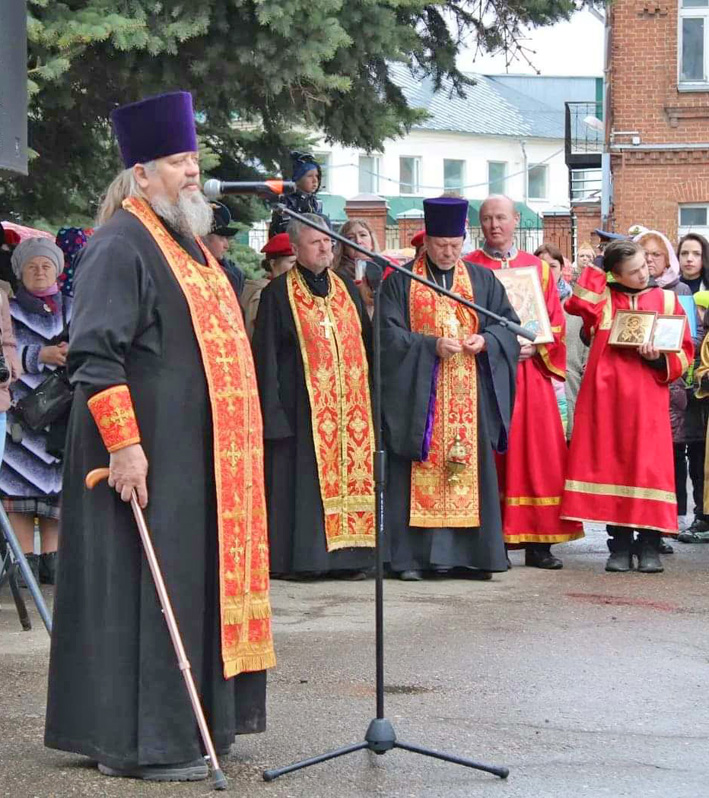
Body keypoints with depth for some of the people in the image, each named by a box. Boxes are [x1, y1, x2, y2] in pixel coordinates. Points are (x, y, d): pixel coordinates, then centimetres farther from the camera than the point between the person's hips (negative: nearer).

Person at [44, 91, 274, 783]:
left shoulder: (185, 240, 17)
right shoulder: (120, 246, -12)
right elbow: (93, 353, -20)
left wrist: (231, 447, 23)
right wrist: (122, 444, -25)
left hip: (199, 454, 10)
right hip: (150, 454, -9)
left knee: (193, 582, 12)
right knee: (146, 588, -6)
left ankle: (188, 722, 20)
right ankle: (138, 742, -1)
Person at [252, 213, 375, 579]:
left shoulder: (347, 289, 14)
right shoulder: (278, 294, -2)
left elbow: (365, 343, 20)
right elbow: (266, 354, -5)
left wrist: (367, 396, 12)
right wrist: (273, 408, -12)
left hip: (350, 405, 5)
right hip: (303, 407, -5)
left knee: (349, 474, 4)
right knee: (305, 479, -6)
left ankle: (346, 555, 9)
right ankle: (302, 556, -2)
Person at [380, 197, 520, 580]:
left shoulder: (482, 280, 12)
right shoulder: (400, 282, 3)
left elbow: (508, 322, 11)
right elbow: (390, 333, -4)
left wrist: (485, 340, -9)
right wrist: (432, 345, -16)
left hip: (468, 397, 3)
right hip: (419, 394, -3)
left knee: (470, 468, 2)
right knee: (419, 472, -5)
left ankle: (469, 552, 6)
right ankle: (412, 556, -3)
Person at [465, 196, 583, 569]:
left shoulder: (538, 268, 13)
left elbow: (555, 323, 10)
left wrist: (534, 348, -8)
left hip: (530, 372, 2)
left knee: (536, 453, -2)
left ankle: (538, 544, 1)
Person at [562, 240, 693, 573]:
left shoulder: (666, 300, 11)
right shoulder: (600, 297, 10)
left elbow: (684, 353, 8)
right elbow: (579, 304, -14)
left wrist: (658, 357, -12)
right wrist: (595, 271, -3)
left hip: (647, 398, 0)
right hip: (606, 395, 0)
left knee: (649, 467, -6)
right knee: (610, 466, -1)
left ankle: (649, 546, -1)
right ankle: (620, 546, 6)